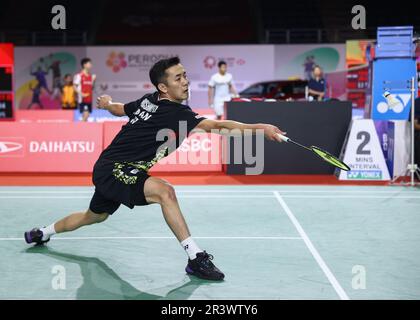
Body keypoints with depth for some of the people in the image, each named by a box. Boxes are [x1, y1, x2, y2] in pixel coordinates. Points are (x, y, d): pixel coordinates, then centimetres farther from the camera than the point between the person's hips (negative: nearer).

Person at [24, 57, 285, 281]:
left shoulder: (148, 101, 2)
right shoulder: (176, 114, -24)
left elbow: (119, 109, 21)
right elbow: (215, 125, -38)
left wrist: (106, 104, 44)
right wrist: (259, 128, -45)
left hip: (106, 170, 10)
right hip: (113, 170, -10)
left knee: (95, 216, 32)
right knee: (164, 190, -31)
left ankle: (42, 233, 55)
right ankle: (196, 258, -29)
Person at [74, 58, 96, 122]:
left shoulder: (91, 76, 12)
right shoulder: (79, 75, -7)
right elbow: (75, 86, -7)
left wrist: (94, 80, 3)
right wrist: (81, 94, -18)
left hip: (89, 99, 7)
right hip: (82, 99, -7)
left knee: (87, 114, 7)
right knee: (85, 114, -16)